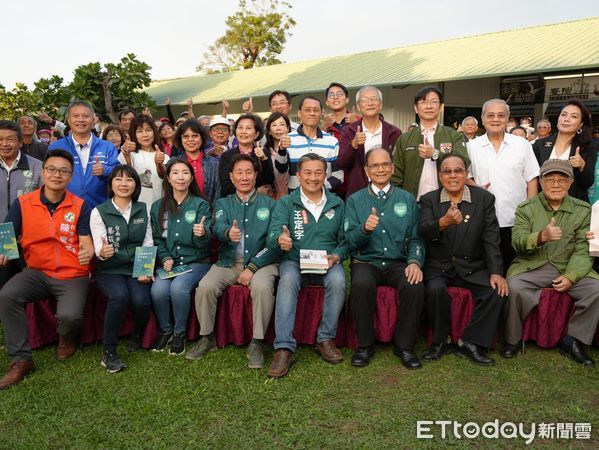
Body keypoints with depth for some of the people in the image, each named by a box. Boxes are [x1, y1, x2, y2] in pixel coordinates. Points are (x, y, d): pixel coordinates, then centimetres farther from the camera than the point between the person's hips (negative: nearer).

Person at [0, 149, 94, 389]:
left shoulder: (80, 206, -4)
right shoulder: (22, 203, 0)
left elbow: (86, 244, -7)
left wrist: (87, 253, -31)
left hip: (72, 275, -2)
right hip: (37, 272, 3)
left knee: (69, 315, -27)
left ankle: (66, 338, 16)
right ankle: (21, 359, -7)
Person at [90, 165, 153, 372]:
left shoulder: (143, 210, 8)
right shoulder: (99, 212, 0)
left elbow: (148, 243, 6)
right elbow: (98, 247, -7)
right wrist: (102, 252, -32)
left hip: (137, 268, 2)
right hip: (109, 270, -2)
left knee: (141, 300, -25)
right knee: (119, 296, -32)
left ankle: (137, 335, 9)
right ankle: (109, 351, -15)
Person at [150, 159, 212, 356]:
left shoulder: (201, 205, 0)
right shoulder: (158, 207, 10)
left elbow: (204, 243, -8)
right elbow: (156, 238, 12)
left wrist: (202, 234, -32)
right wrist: (165, 258, -6)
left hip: (195, 262, -2)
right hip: (169, 263, 3)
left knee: (178, 288, -30)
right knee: (158, 290, -26)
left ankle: (180, 333, -5)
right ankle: (165, 330, 2)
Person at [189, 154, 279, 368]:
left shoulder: (269, 204, 8)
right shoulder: (223, 203, 13)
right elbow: (218, 227, -9)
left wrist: (252, 267, -14)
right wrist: (228, 233, -35)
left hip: (260, 262, -2)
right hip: (228, 262, 2)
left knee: (262, 287, -33)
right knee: (205, 286, -23)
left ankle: (256, 343, -17)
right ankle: (207, 338, -2)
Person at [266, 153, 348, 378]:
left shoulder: (337, 204, 13)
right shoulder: (285, 203, 7)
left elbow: (345, 240, 10)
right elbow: (272, 235, -7)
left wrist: (335, 257, -12)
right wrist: (280, 240, -32)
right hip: (294, 260, -1)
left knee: (338, 281, -31)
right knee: (287, 280, -34)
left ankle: (326, 339, -13)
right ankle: (284, 347, -30)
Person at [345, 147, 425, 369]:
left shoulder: (407, 199, 13)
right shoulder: (355, 200, 9)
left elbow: (416, 238, 9)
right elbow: (351, 241, 0)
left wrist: (415, 262, -11)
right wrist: (365, 229, -21)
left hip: (398, 263, 1)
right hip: (366, 262, -1)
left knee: (415, 286, -29)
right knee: (361, 285, -33)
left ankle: (404, 346, -7)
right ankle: (365, 345, -11)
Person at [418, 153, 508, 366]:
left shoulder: (484, 198, 4)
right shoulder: (429, 200, 2)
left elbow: (491, 238, -3)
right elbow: (422, 232, -16)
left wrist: (496, 272, -16)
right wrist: (444, 222, -38)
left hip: (472, 267, 2)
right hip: (438, 266, -1)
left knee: (496, 290, -23)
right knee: (435, 289, -30)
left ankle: (471, 342, -7)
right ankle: (440, 341, -7)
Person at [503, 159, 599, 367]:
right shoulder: (526, 208, 3)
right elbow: (517, 242, -9)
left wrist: (570, 277, -18)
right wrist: (542, 236, -30)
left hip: (569, 269, 2)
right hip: (531, 266, -2)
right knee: (514, 286, -29)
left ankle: (573, 340, -1)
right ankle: (512, 339, -6)